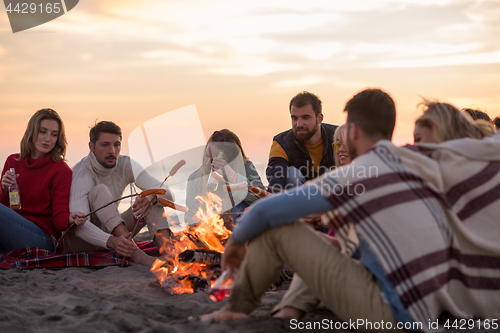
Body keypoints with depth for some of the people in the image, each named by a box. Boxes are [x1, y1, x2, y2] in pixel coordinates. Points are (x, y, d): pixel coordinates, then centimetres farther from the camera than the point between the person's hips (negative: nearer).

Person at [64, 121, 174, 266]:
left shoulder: (126, 165, -7)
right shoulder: (81, 173, -23)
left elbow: (166, 193, -16)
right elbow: (80, 225, -37)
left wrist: (151, 198, -41)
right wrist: (111, 241, -55)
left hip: (111, 231, 6)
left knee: (152, 199, -12)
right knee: (100, 190, -30)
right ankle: (135, 252, -45)